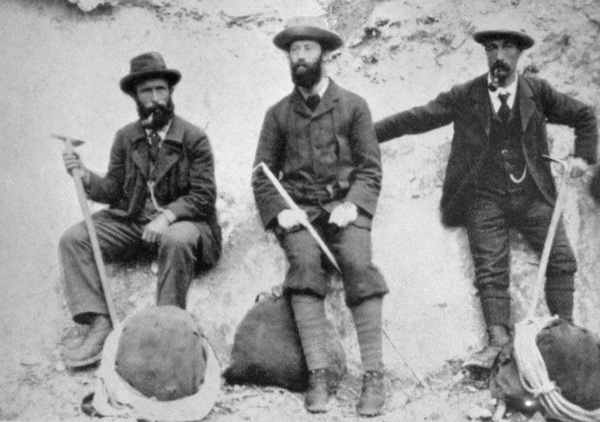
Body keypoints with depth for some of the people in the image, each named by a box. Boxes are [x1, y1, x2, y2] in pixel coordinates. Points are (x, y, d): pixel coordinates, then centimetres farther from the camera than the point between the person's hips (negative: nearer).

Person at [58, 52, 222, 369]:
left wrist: (167, 215, -25)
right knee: (72, 239, -15)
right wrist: (87, 178, -13)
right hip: (131, 221, 5)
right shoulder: (126, 137, 9)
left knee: (177, 240, -40)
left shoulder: (194, 138, -4)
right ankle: (99, 325, -24)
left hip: (180, 221, -4)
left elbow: (203, 196, -9)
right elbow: (114, 189, 8)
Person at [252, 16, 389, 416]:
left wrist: (351, 205, -12)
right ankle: (318, 375, -30)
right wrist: (280, 211, -6)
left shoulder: (353, 106, 9)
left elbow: (370, 167, 5)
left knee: (359, 263, -30)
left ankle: (374, 375, -28)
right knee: (305, 262, -30)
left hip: (344, 205, -1)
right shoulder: (278, 113, 13)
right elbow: (263, 175, 12)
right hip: (298, 208, 1)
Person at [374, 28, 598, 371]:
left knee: (562, 259, -7)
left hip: (532, 195, 2)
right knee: (491, 271, -8)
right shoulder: (465, 96, 0)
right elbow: (416, 118, -2)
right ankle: (498, 341, -9)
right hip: (485, 198, -1)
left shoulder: (538, 92, 4)